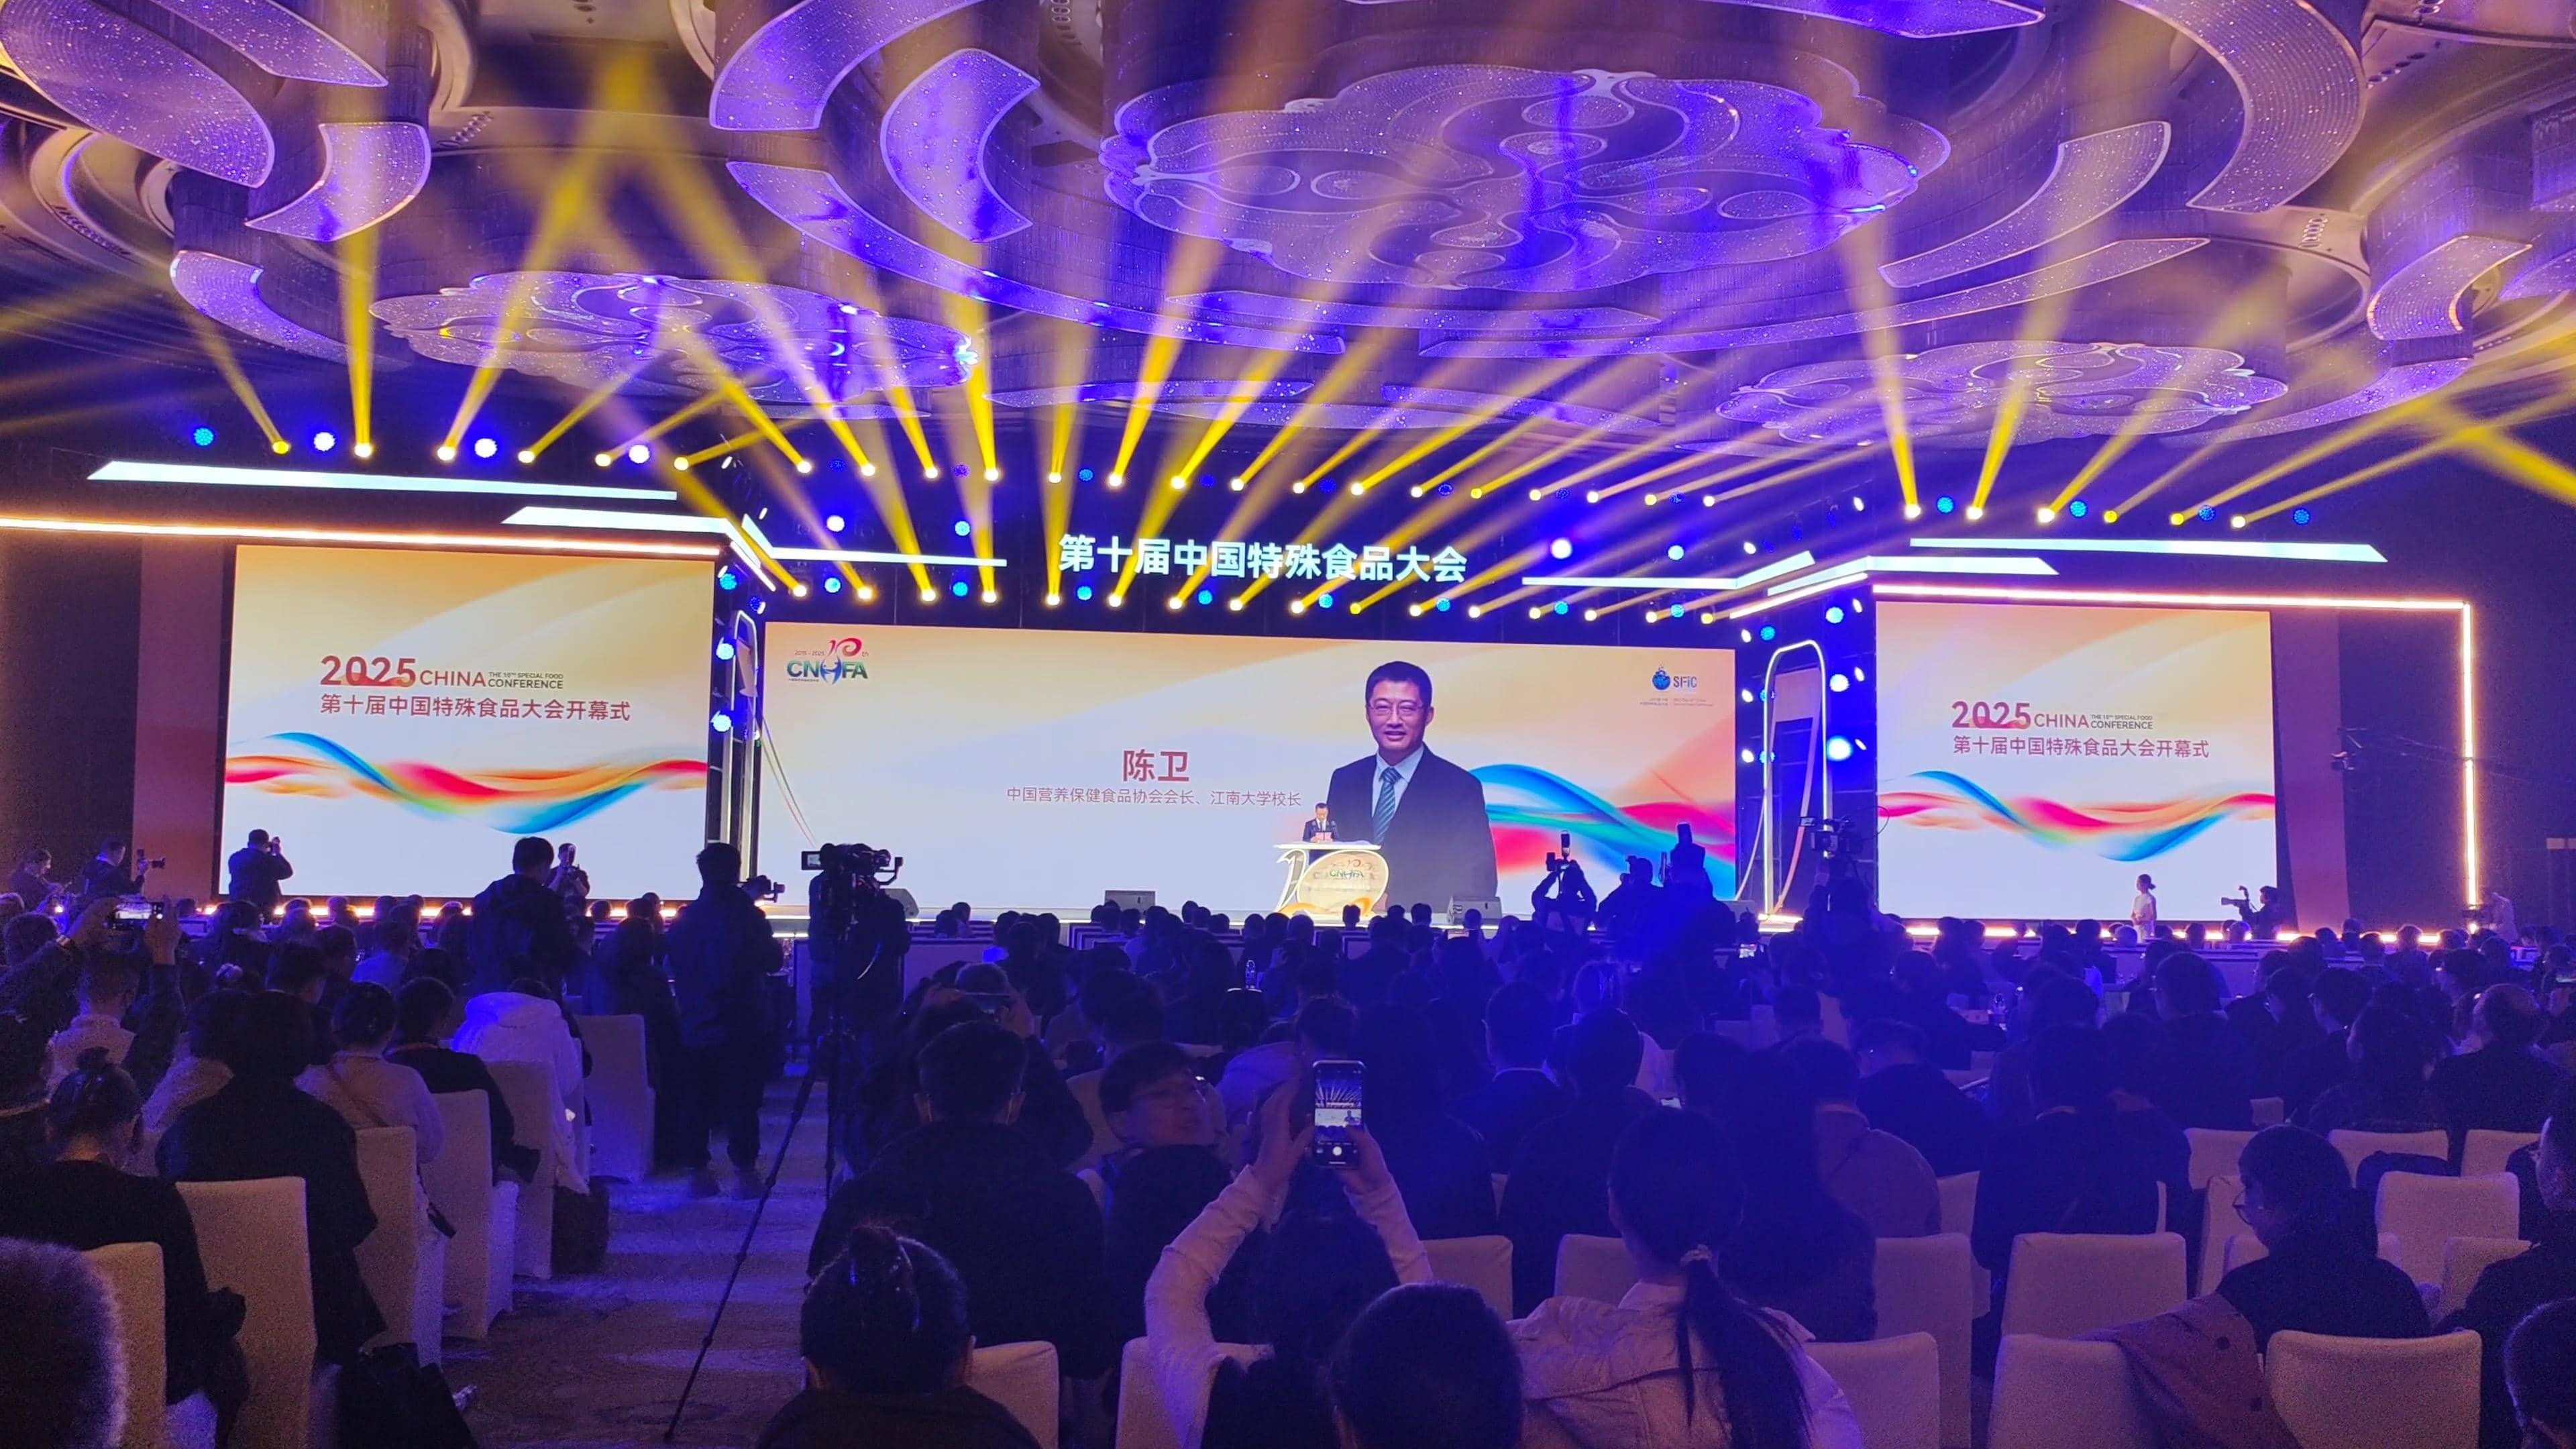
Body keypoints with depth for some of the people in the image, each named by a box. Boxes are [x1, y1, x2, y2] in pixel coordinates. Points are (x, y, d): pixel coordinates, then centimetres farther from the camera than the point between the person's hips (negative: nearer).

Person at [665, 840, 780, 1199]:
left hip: (695, 1027, 4)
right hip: (741, 1029, -4)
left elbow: (673, 967, 12)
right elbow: (772, 961, -3)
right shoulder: (747, 916, -13)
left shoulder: (684, 918, 2)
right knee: (742, 1101, 0)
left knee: (697, 1101, 11)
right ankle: (744, 1173, 0)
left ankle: (698, 1172, 13)